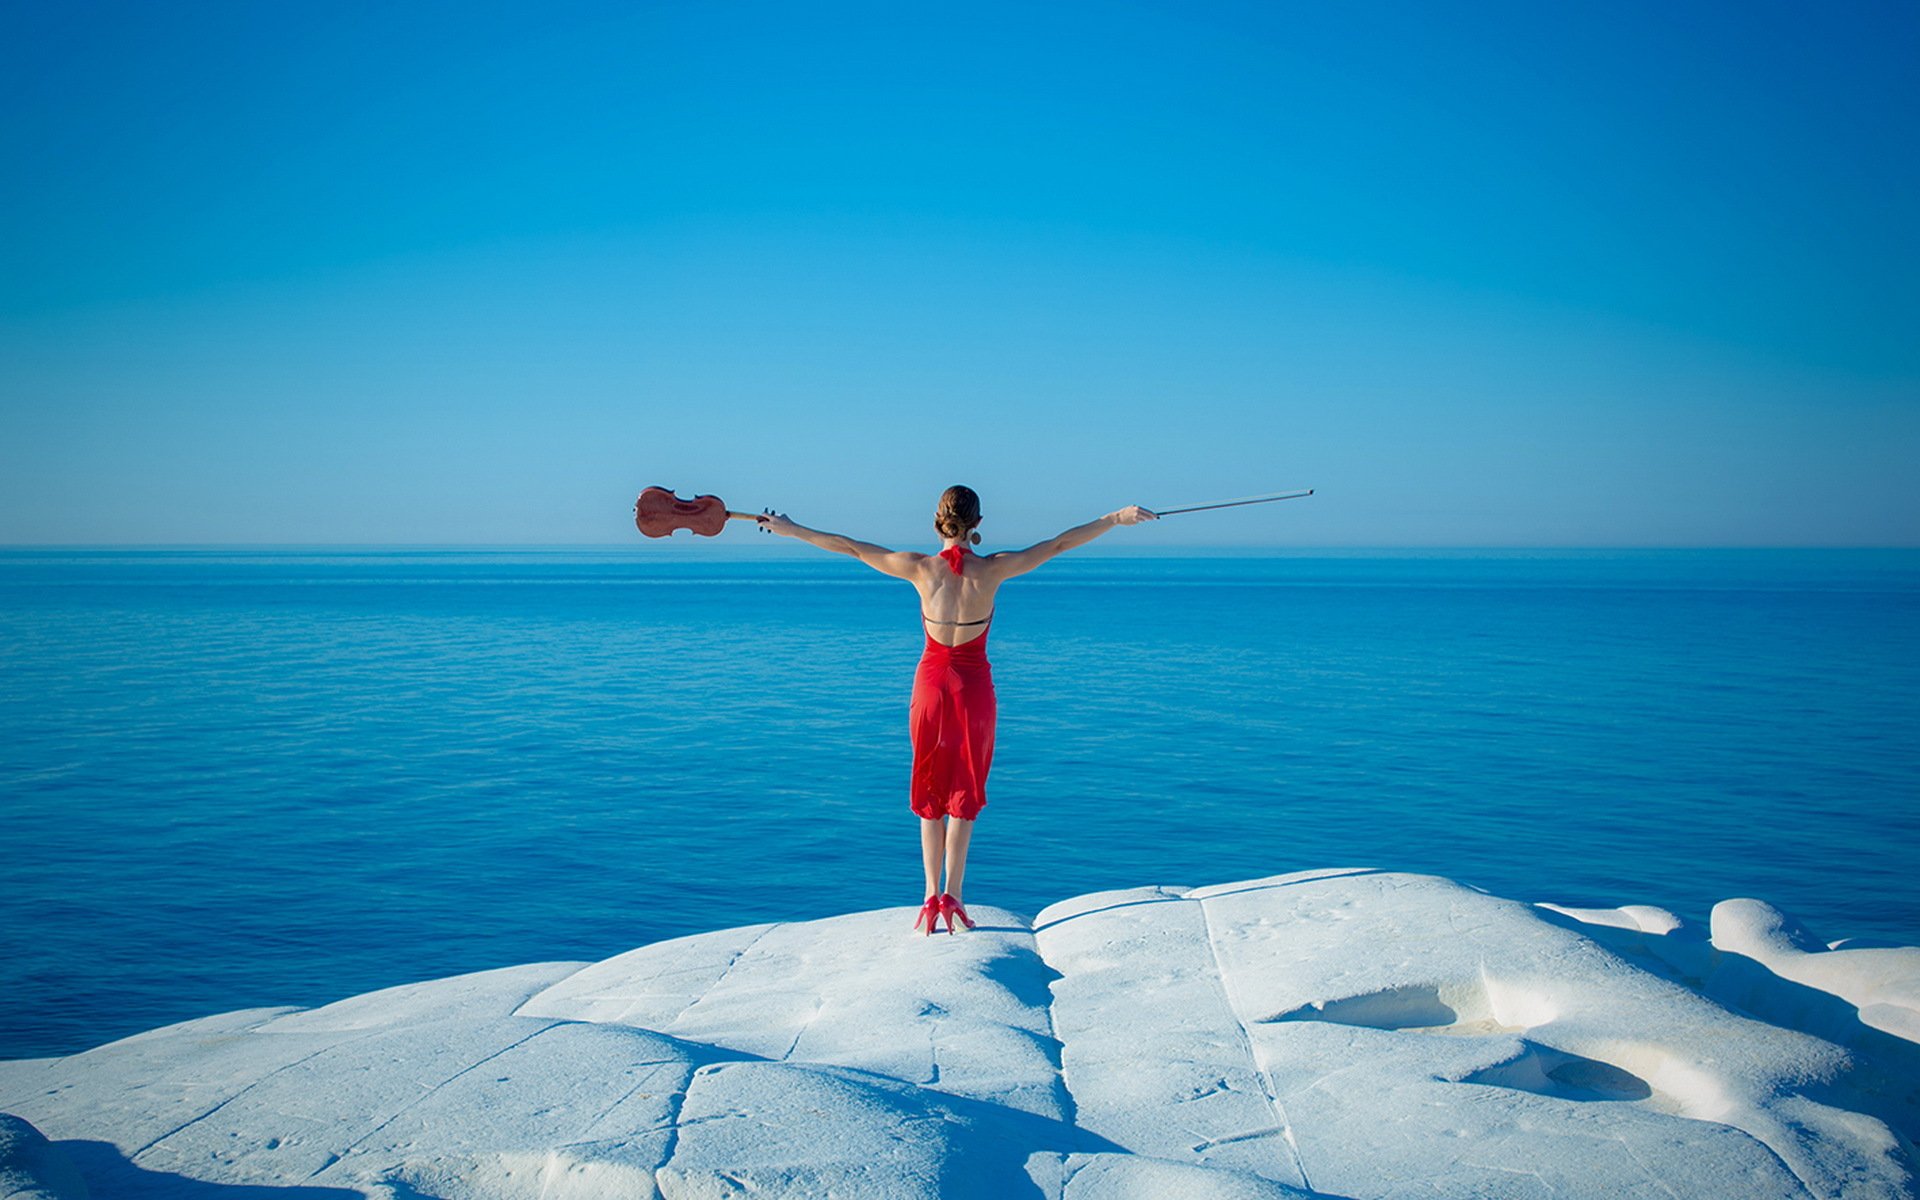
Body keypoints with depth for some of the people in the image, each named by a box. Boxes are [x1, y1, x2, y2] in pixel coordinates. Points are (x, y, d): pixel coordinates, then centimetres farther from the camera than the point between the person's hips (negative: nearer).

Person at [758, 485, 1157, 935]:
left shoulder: (921, 568, -11)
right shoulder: (992, 570, -12)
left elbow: (847, 546, -3)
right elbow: (1060, 543, -6)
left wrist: (791, 529, 7)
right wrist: (1116, 518, 3)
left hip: (931, 684, 1)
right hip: (974, 687, -1)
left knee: (930, 795, 13)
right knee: (964, 796, 10)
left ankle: (932, 897, 10)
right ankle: (952, 896, 6)